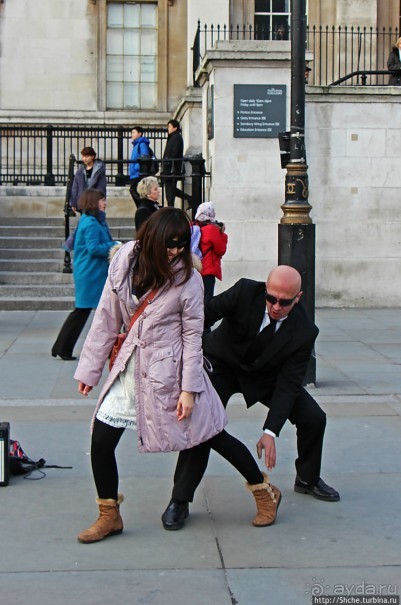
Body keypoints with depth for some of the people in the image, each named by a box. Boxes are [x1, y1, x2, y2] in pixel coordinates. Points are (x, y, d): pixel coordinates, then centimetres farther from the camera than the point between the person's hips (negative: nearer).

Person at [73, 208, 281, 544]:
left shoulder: (187, 279, -11)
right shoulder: (123, 263, -3)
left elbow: (193, 335, -7)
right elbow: (106, 320, 5)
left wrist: (188, 389, -11)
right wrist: (90, 369, 7)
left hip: (169, 369, -4)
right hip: (130, 366, 4)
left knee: (211, 434, 4)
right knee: (101, 442, 0)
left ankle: (265, 492, 25)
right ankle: (109, 516, 20)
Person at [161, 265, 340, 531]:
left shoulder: (304, 331, -25)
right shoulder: (245, 292, -29)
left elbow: (288, 384, -24)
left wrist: (270, 432, -31)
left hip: (265, 376, 3)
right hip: (223, 366, -2)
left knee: (314, 418, -3)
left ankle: (308, 479, 27)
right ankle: (180, 499, -9)